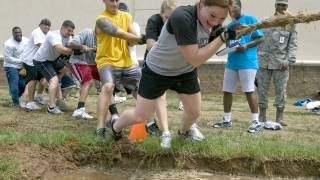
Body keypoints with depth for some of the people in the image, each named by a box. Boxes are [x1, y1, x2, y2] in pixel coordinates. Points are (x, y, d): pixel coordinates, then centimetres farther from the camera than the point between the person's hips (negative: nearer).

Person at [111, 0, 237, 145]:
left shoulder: (212, 18, -15)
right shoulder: (182, 17, -38)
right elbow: (195, 59, -37)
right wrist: (222, 38, -38)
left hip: (185, 72, 6)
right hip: (157, 71, -6)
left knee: (195, 112, 13)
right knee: (140, 117, 5)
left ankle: (184, 131, 48)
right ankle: (116, 127, 38)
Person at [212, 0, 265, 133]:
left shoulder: (250, 19, -3)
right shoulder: (230, 25, 16)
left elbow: (261, 38, -6)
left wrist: (246, 46, -19)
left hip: (247, 62, -7)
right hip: (231, 63, 7)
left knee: (249, 91, -8)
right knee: (227, 91, 7)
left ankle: (256, 122, -1)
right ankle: (226, 120, 19)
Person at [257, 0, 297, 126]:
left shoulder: (290, 24, 6)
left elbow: (293, 45, 1)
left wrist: (288, 61, -10)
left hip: (281, 62, -2)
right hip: (264, 61, 2)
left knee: (281, 90, 0)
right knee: (262, 89, 3)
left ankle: (279, 117, 8)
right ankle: (262, 116, 11)